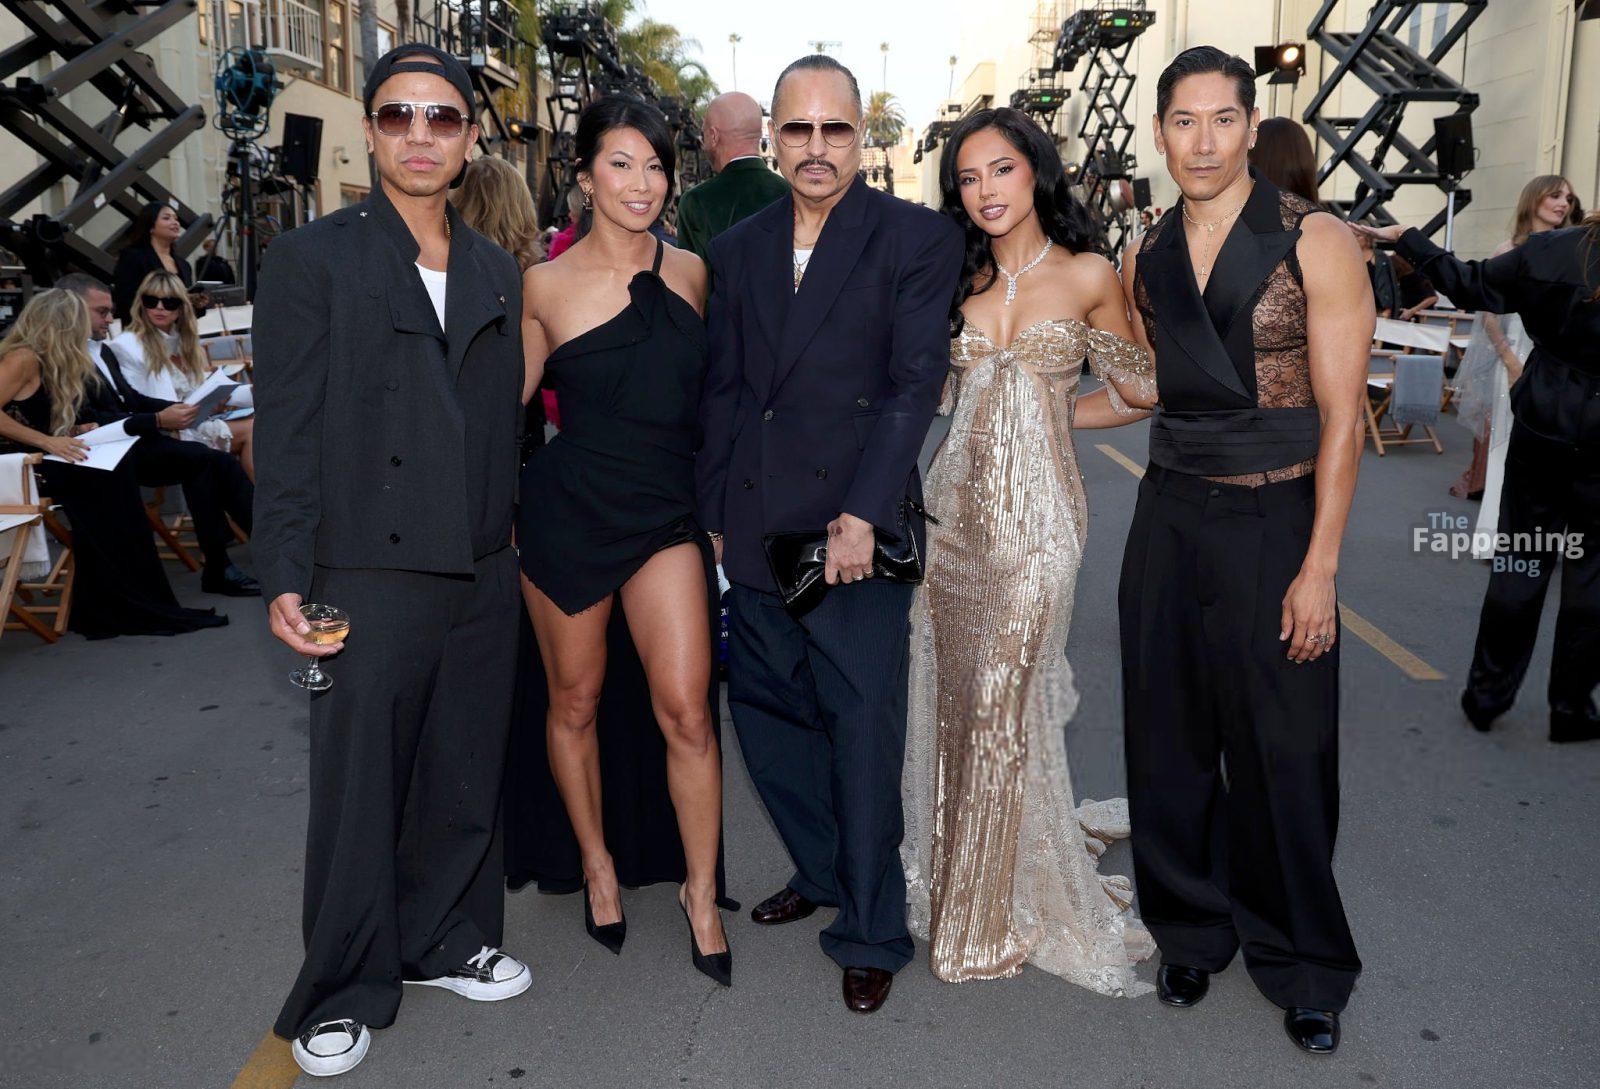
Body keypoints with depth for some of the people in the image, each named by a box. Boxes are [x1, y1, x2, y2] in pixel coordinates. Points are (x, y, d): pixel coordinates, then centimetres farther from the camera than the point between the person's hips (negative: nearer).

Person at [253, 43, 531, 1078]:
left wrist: (514, 539, 11)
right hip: (369, 576, -4)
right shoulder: (312, 258, -2)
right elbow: (288, 432, -6)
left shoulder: (497, 272, 12)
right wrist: (287, 579, -10)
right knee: (357, 794, 6)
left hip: (483, 575, 5)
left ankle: (447, 941, 36)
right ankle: (345, 993, 25)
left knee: (467, 781, 15)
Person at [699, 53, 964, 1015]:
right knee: (764, 714, 13)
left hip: (857, 528, -5)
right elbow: (723, 388, 15)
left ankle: (871, 932, 16)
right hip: (756, 530, 5)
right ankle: (823, 872, 35)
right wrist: (715, 513, 10)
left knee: (864, 731, -1)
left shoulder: (918, 238, -1)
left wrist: (862, 517, -16)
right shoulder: (739, 248, 14)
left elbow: (916, 383, -9)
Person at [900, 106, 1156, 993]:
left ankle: (999, 912, 20)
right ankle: (951, 878, 29)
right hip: (955, 503, 4)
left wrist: (1051, 415, 7)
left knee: (1005, 706, 1)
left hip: (1035, 513, -4)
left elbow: (1138, 391, 8)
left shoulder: (1088, 277, 1)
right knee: (952, 699, 8)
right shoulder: (958, 278, 10)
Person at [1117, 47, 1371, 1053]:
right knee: (1171, 743, 10)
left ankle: (1304, 966, 26)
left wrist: (1320, 568, -13)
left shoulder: (1316, 243, -7)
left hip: (1274, 519, -4)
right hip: (1170, 516, 4)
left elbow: (1341, 415, -9)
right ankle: (1193, 930, 31)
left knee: (1283, 754, 4)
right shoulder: (1145, 259, 7)